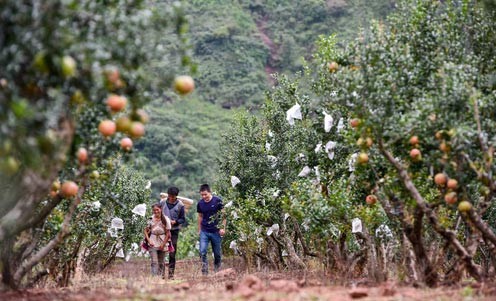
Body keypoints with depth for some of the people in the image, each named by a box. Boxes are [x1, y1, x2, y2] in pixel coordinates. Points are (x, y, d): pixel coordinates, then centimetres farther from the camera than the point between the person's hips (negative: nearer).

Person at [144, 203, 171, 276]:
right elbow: (146, 231, 6)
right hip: (153, 244, -1)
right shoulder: (151, 219, 1)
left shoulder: (165, 219, -3)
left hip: (162, 244, 1)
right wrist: (148, 240, -8)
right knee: (154, 262, -12)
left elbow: (168, 233, -1)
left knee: (161, 263, 9)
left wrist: (163, 244, -7)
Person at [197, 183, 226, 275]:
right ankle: (204, 272, -10)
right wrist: (199, 230, 15)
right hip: (204, 231, 2)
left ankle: (217, 270, 21)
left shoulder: (217, 201, -6)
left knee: (217, 253, 7)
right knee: (202, 252, -13)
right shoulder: (200, 203, 4)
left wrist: (223, 228, -8)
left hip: (216, 231, -2)